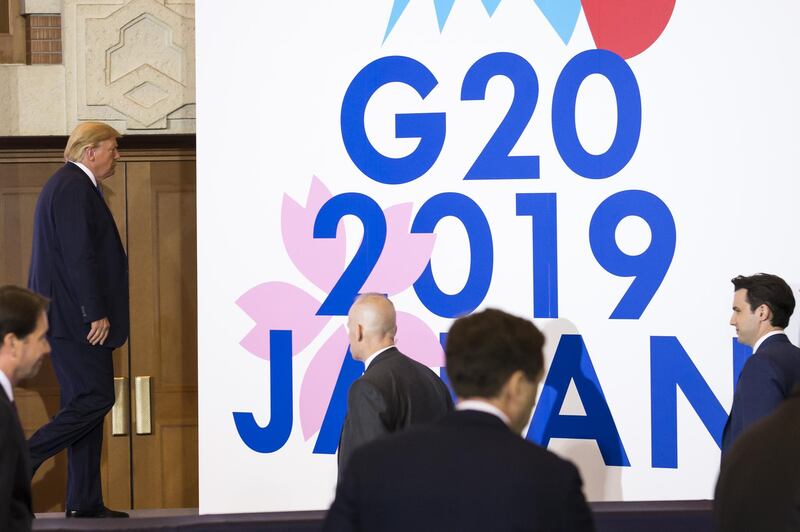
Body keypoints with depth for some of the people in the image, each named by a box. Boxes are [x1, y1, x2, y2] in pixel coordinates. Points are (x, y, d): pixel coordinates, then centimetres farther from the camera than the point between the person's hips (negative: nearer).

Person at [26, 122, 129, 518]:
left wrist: (96, 311, 21)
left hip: (70, 318, 11)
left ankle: (84, 502, 10)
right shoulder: (75, 188, -14)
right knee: (95, 398, -10)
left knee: (86, 401, 9)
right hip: (76, 317, -11)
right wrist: (96, 313, -20)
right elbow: (80, 255, -20)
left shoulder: (69, 185, 19)